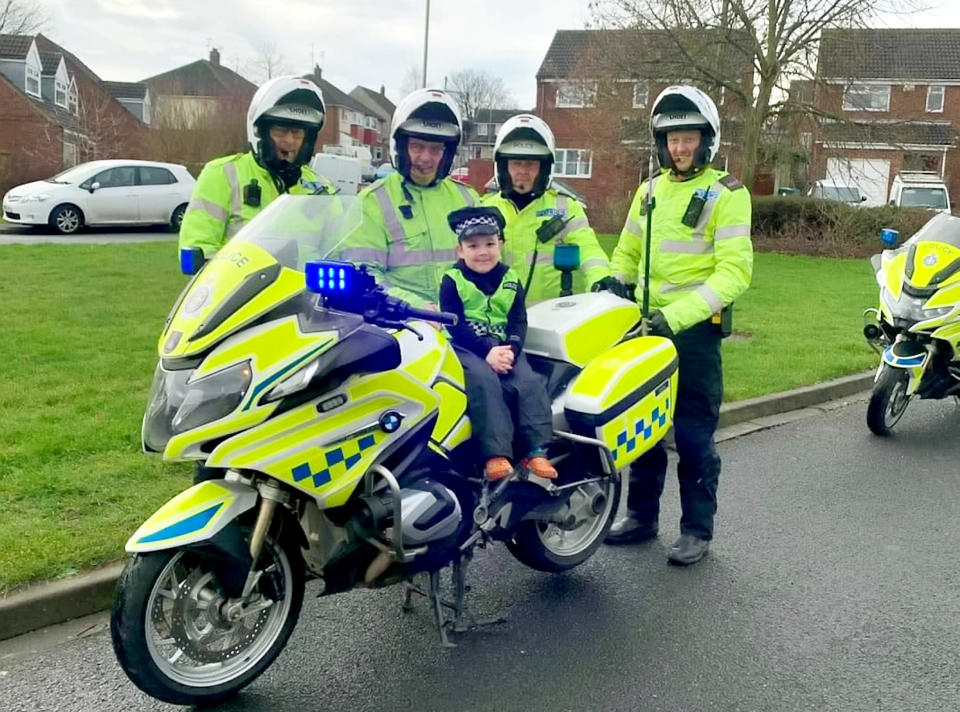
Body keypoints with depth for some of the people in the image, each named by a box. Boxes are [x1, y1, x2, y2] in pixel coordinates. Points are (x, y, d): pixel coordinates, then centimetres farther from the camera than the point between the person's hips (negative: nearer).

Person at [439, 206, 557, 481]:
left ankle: (536, 452, -18)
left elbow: (519, 322, 4)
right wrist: (487, 350, -22)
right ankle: (496, 454, -36)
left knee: (528, 382, -20)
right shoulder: (452, 280, 0)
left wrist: (510, 350, -17)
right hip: (466, 347, -4)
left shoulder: (510, 280, 11)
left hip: (503, 347, 4)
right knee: (484, 380, -31)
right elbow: (455, 325, -10)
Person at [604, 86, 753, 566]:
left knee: (693, 436, 0)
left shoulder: (726, 194, -7)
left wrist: (678, 315, -25)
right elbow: (627, 253, 20)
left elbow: (734, 272, -16)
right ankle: (641, 515, 27)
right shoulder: (650, 190, 13)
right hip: (646, 324, 6)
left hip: (695, 329, -6)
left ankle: (697, 529, 14)